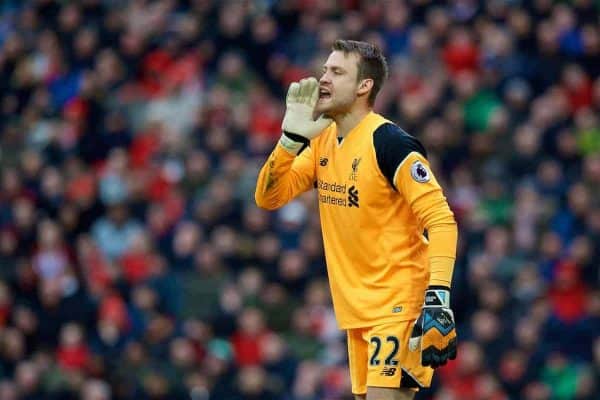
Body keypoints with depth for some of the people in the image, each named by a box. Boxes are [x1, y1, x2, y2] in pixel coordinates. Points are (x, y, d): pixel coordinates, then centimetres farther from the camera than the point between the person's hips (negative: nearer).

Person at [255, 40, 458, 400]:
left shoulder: (389, 142, -16)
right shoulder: (322, 142, 9)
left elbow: (441, 221, -19)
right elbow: (268, 197, 8)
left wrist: (438, 298, -28)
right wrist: (291, 138, -7)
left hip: (399, 303, -8)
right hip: (357, 308, 8)